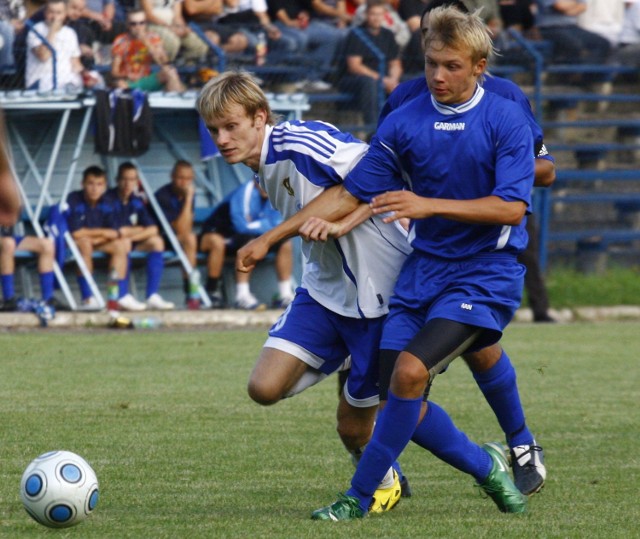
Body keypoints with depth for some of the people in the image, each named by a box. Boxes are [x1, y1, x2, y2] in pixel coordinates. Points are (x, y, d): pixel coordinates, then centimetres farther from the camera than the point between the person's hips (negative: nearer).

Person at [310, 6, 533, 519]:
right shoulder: (404, 122, 1)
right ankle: (486, 466, 22)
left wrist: (430, 205, -25)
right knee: (397, 397, -3)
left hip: (486, 272, -5)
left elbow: (511, 208, -16)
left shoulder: (507, 121, -8)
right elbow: (353, 193, 4)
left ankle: (359, 496, -9)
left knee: (410, 372, -21)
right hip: (424, 267, 5)